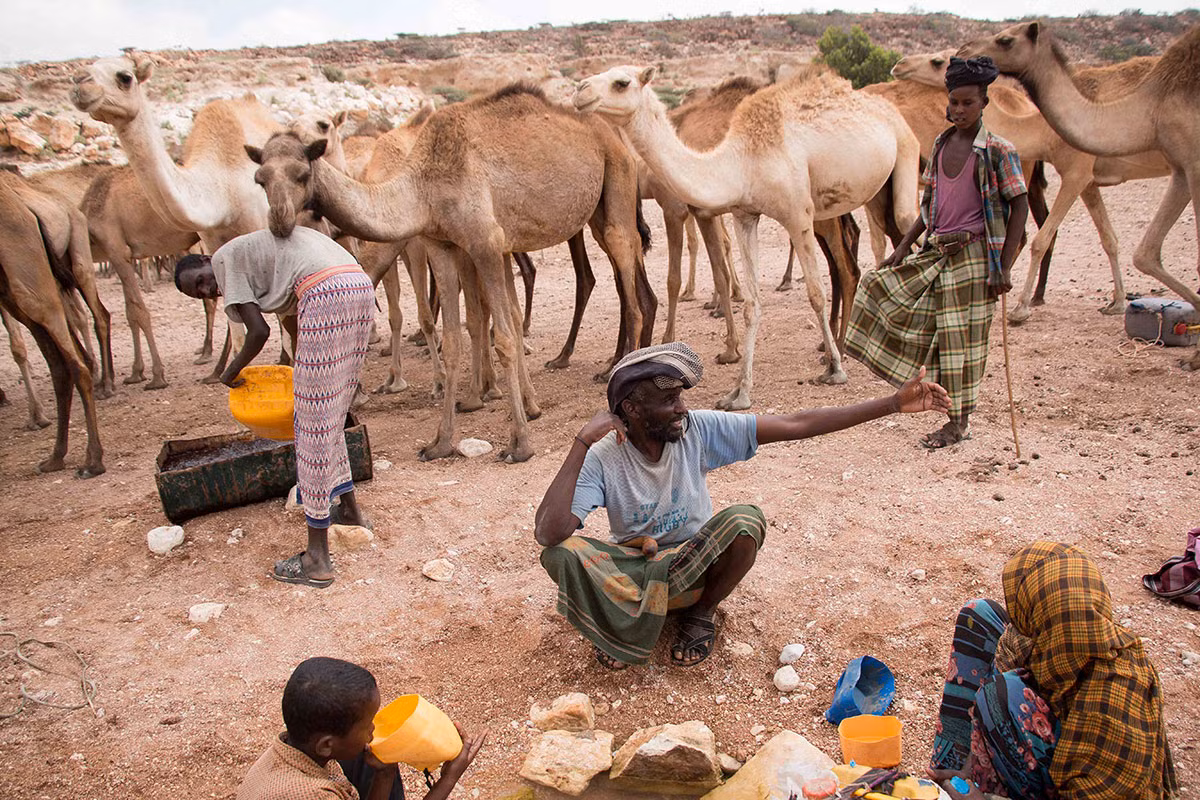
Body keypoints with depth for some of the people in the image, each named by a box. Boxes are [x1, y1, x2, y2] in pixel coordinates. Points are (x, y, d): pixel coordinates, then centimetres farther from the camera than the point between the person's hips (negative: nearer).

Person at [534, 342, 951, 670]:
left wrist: (894, 403, -18)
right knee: (561, 552, -32)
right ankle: (625, 623, -3)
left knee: (746, 520, -30)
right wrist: (582, 443, -38)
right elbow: (547, 533, -35)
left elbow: (795, 425, -16)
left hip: (692, 568, 3)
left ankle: (701, 614, -2)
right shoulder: (603, 458, -21)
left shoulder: (698, 429, -15)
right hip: (633, 572, -2)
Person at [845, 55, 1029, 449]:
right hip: (936, 251, 7)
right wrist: (904, 246, 9)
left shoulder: (997, 151, -10)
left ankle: (960, 423, 13)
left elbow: (1019, 206, -9)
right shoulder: (941, 144, 9)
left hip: (972, 254, -7)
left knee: (961, 338, -2)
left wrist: (1004, 268, -15)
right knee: (881, 286, 3)